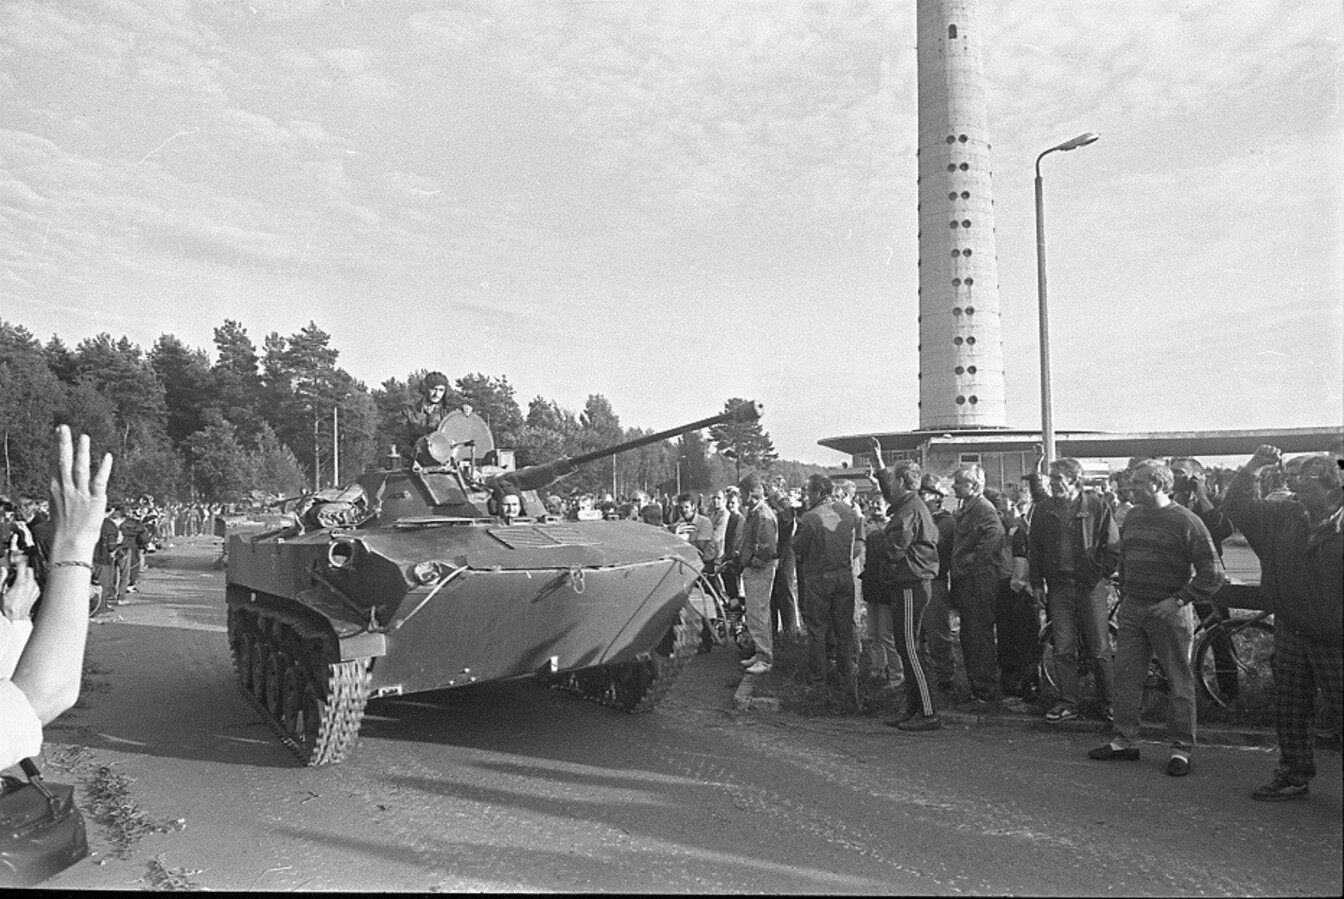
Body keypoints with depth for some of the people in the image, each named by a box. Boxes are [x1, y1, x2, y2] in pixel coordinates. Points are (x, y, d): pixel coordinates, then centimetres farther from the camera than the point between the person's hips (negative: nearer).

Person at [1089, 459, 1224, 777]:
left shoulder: (1186, 521, -10)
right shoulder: (1132, 517, 10)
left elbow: (1213, 573, -11)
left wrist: (1179, 599, -17)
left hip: (1168, 611, -6)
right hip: (1132, 610, 6)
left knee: (1179, 681, 4)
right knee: (1126, 677, 8)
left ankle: (1182, 748, 15)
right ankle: (1125, 741, 18)